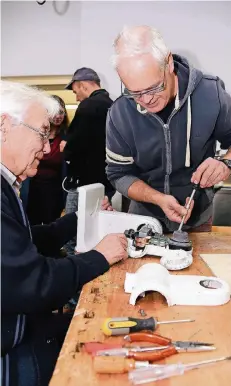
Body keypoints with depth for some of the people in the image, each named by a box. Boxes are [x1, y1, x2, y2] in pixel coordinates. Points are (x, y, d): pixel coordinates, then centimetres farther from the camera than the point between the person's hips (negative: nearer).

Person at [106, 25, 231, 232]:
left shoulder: (210, 93, -21)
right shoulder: (119, 113, -18)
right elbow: (119, 174, -10)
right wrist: (158, 198, -25)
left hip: (198, 216, 0)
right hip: (145, 217, 0)